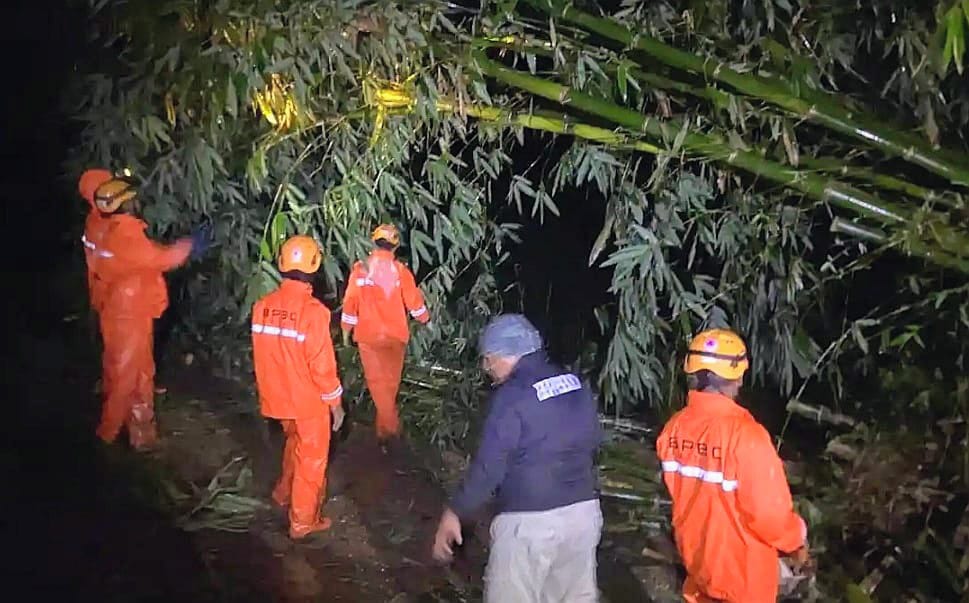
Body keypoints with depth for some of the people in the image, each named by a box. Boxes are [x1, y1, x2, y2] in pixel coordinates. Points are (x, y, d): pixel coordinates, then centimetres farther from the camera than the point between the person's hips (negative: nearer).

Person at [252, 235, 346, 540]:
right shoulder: (313, 311, -25)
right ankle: (303, 521, 22)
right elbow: (322, 365, -21)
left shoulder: (263, 306, -6)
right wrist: (335, 402, -7)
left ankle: (284, 492, 46)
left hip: (278, 397, 6)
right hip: (309, 399, -6)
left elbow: (261, 357, 5)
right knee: (311, 458, 11)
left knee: (295, 443, 30)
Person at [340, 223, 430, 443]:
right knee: (390, 379, 15)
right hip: (394, 334, 0)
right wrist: (424, 318, 19)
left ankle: (388, 426, 5)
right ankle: (387, 424, 24)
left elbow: (350, 303, -5)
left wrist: (346, 330, 8)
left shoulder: (360, 269, -8)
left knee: (377, 379, 8)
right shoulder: (400, 270, -8)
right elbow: (414, 302, -2)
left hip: (367, 334, 0)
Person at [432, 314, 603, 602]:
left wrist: (453, 514, -8)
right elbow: (593, 441, 16)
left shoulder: (511, 396, -16)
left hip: (530, 521, -7)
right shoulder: (575, 384, 5)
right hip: (584, 511, 7)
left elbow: (489, 466, -17)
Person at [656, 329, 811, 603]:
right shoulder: (745, 434, -30)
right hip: (743, 566, -5)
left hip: (695, 554, 5)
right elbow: (769, 512, -24)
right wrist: (797, 540, -4)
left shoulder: (675, 427, -9)